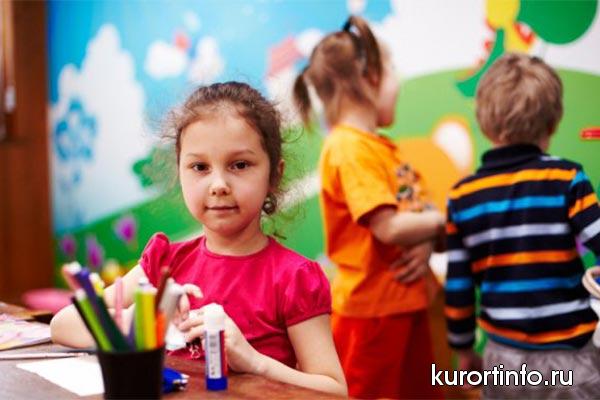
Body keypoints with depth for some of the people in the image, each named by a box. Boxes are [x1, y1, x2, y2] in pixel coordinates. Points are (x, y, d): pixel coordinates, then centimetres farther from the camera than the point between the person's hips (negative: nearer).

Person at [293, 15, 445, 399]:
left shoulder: (383, 147, 10)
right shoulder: (350, 149, -18)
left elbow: (418, 212, 10)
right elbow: (389, 227, -25)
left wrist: (427, 244, -11)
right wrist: (445, 220, -10)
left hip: (407, 300, 9)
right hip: (371, 307, -9)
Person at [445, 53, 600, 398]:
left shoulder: (462, 196, -1)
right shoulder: (566, 179, -11)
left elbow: (457, 286, 3)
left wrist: (463, 347, 16)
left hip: (504, 357, 3)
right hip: (568, 359, -3)